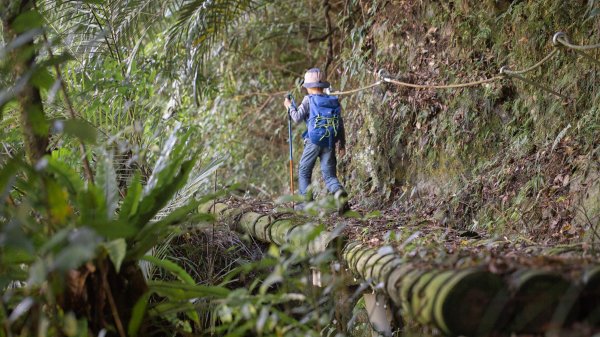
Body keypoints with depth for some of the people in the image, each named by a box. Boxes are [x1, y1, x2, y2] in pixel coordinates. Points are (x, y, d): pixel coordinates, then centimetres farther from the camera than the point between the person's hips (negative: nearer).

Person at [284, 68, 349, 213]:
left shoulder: (309, 99, -4)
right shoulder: (333, 101, 11)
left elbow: (297, 118, -3)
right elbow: (340, 124, 12)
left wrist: (289, 106, 15)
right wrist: (342, 144, 16)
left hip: (314, 142, -4)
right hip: (330, 143, 4)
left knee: (304, 172, 13)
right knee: (329, 175, 4)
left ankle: (306, 201, 8)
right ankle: (339, 192, -25)